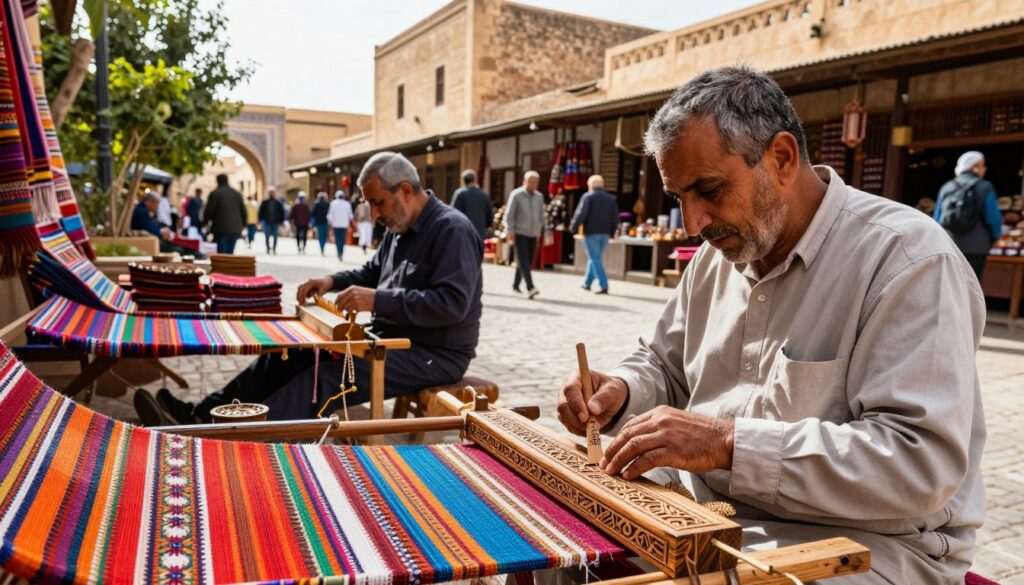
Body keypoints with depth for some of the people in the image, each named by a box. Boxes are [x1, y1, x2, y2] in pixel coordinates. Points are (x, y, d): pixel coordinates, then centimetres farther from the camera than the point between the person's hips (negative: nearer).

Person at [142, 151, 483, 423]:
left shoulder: (451, 230, -17)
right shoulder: (400, 229, 13)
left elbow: (453, 303, -28)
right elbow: (372, 272, 26)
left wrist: (378, 300, -30)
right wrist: (334, 281, 6)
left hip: (434, 353, -9)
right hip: (389, 337, 9)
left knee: (325, 378, -27)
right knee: (291, 354, 2)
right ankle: (204, 415, 3)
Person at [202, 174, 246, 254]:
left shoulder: (215, 193, -3)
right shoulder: (237, 194, 12)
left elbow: (209, 211, -4)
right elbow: (243, 211, 13)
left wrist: (204, 222, 12)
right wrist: (242, 225, 22)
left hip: (221, 229, -4)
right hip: (235, 229, 4)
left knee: (221, 253, -2)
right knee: (230, 252, 10)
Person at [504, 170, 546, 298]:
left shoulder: (539, 196, 9)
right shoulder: (516, 195, -6)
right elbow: (509, 215, -8)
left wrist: (540, 231, 13)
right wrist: (510, 232, -14)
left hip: (533, 234, 6)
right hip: (519, 233, -6)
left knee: (528, 261, 8)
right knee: (523, 261, -12)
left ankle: (515, 285, 24)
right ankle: (530, 288, -21)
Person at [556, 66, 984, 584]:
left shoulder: (908, 258, -16)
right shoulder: (718, 256, 6)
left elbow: (923, 462, -24)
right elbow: (664, 365, 17)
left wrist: (729, 443, -30)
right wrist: (620, 393, -6)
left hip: (857, 541, -6)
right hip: (705, 509, 7)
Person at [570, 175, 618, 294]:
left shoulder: (588, 196, -6)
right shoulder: (610, 198, 12)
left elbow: (581, 213, -13)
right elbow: (615, 217, 10)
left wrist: (573, 227, -2)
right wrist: (611, 232, 16)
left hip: (591, 233, -6)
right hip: (605, 234, 6)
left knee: (595, 259, -4)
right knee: (594, 258, 18)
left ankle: (604, 286, -11)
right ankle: (587, 283, 28)